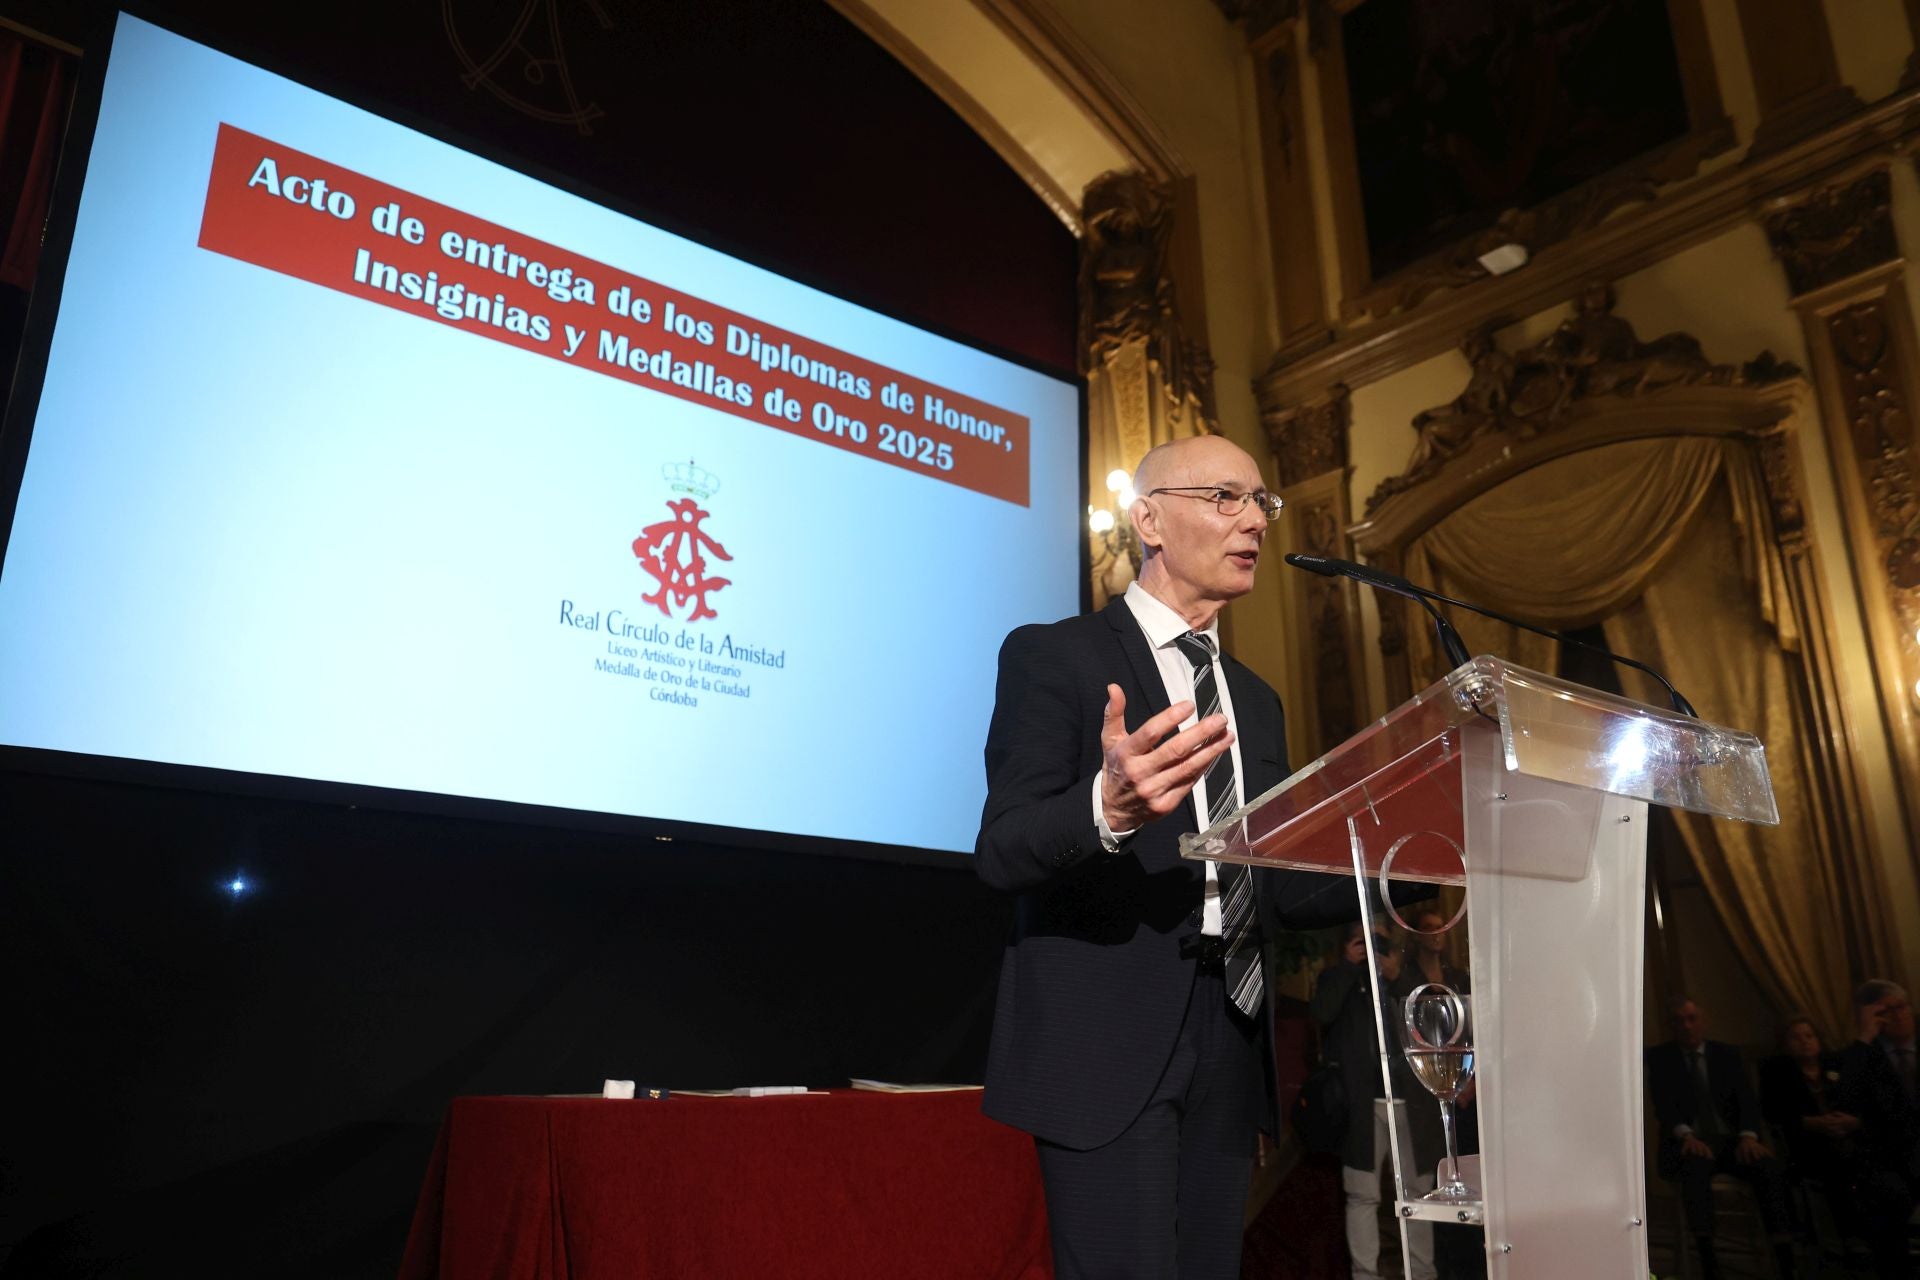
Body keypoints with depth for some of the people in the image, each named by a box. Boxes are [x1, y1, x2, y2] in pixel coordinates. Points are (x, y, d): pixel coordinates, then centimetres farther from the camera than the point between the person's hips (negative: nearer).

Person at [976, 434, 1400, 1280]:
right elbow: (1002, 851, -14)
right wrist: (1107, 805, -34)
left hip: (1228, 1047, 7)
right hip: (1104, 1040, -6)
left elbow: (1275, 890, 16)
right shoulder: (1052, 656, -4)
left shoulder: (1255, 699, 17)